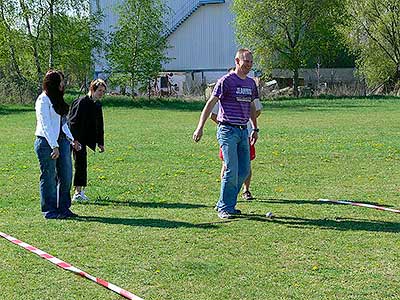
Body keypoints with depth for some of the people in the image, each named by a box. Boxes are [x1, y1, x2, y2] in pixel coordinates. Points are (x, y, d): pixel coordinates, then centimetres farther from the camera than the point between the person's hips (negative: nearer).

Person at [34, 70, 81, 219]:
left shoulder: (58, 99, 17)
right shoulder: (43, 99, -10)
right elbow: (45, 125, -15)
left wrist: (72, 139, 13)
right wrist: (54, 146, -19)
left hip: (61, 141, 8)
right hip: (47, 143, -8)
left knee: (66, 176, 8)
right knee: (49, 177, -1)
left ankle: (64, 208, 18)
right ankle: (49, 211, 8)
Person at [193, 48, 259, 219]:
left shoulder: (251, 83, 14)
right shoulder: (226, 81, -7)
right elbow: (210, 104, -8)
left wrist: (255, 129, 25)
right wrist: (200, 127, -13)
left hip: (243, 131, 7)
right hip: (228, 130, -7)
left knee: (244, 170, 6)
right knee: (231, 170, -11)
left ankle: (226, 204, 18)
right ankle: (224, 208, 0)